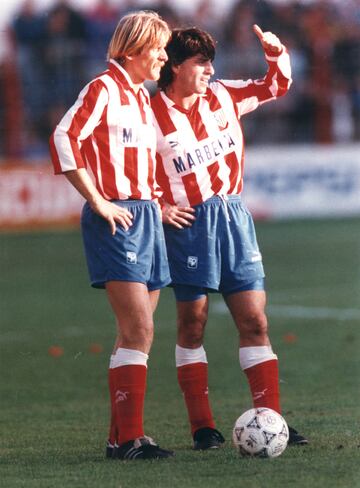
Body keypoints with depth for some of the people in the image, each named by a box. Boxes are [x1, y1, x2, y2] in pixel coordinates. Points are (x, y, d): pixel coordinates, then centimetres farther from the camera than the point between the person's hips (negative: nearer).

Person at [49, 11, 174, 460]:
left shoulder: (142, 97, 18)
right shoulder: (103, 90, -9)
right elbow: (63, 140, -18)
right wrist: (98, 202, -17)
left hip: (145, 216, 9)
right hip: (116, 218, -9)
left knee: (136, 331, 8)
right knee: (139, 329, -15)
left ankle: (120, 436, 12)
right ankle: (129, 437, -14)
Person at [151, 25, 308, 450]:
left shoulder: (224, 96, 9)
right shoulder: (152, 115, -6)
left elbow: (276, 86, 21)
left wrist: (276, 52, 2)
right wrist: (157, 208, -8)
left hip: (233, 216, 5)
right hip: (189, 224, -5)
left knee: (255, 322, 0)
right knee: (192, 325, 1)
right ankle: (202, 427, 6)